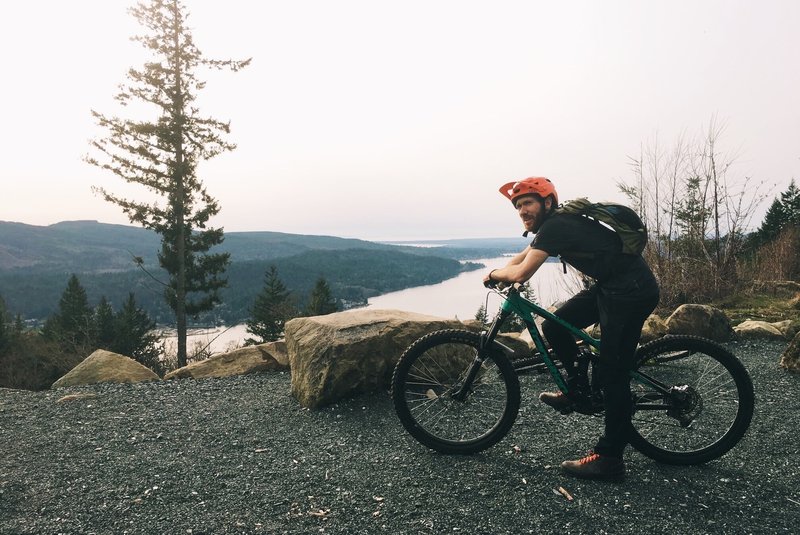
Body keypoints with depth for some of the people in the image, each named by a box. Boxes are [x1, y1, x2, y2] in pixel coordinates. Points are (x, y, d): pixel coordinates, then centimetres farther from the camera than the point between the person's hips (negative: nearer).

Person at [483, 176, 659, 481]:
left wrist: (494, 274, -6)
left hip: (632, 291, -10)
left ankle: (609, 459, 2)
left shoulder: (555, 226, -19)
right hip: (609, 286, 10)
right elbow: (522, 257, 21)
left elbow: (521, 273, -25)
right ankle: (578, 390, 23)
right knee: (555, 328, 5)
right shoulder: (557, 224, 11)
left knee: (612, 374, -7)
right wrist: (500, 274, 3)